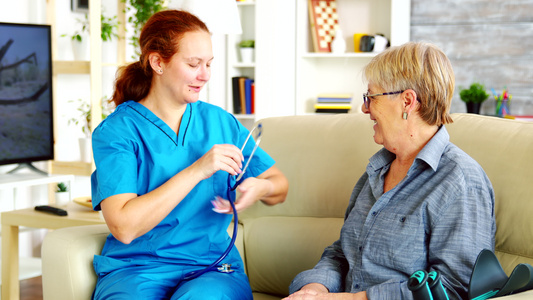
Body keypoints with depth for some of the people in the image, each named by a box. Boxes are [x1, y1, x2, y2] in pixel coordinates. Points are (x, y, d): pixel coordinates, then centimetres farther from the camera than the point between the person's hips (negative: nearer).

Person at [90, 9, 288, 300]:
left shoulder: (221, 122, 11)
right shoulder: (115, 131, -3)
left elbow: (280, 186, 16)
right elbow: (123, 226, -16)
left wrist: (260, 188, -9)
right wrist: (196, 171, -19)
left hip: (212, 266, 2)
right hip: (134, 268, -2)